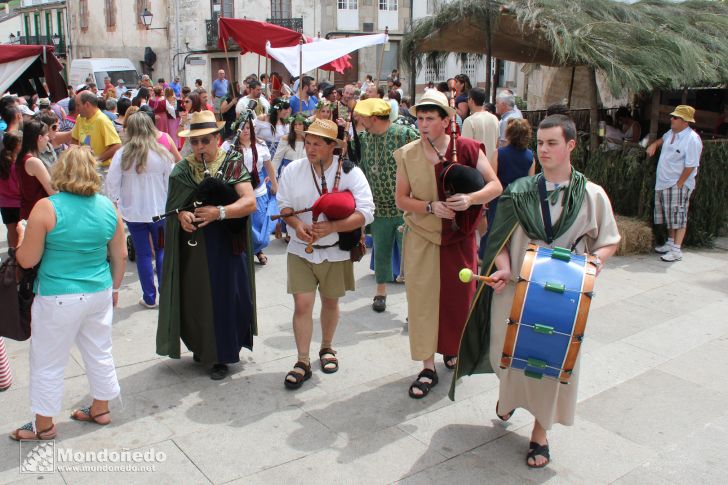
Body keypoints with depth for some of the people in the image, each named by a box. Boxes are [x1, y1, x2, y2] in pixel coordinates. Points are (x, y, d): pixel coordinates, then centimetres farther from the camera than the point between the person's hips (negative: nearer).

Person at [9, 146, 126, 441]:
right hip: (99, 293, 5)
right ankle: (100, 409, 35)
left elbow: (26, 260, -11)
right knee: (99, 353, 20)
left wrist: (22, 236, 8)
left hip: (59, 298, -4)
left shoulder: (46, 208, -16)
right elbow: (120, 255, 5)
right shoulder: (108, 206, -2)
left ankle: (44, 425, 28)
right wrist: (115, 288, 18)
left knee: (47, 363, 13)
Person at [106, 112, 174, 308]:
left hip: (133, 212, 0)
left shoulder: (122, 154, -8)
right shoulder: (162, 153, -8)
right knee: (162, 251, 15)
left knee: (143, 254, 9)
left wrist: (116, 204, 5)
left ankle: (149, 297, 15)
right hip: (159, 210, 0)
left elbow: (111, 183, -8)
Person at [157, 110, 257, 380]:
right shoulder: (182, 169, 8)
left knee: (223, 298, 1)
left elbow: (250, 202, -14)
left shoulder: (233, 164, -4)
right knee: (194, 297, 7)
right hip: (191, 247, 3)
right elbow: (173, 203, 7)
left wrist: (219, 212, -27)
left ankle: (221, 357, 16)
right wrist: (181, 214, -15)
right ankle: (201, 346, 30)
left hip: (224, 245, -3)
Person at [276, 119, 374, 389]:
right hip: (301, 249, 1)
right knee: (302, 304, -5)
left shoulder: (350, 173, -13)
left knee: (330, 302, 17)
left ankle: (327, 348, 41)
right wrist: (297, 224, -18)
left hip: (335, 252, 0)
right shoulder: (293, 170, -5)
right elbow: (284, 204, 4)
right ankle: (303, 362, 8)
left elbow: (366, 213, -17)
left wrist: (332, 227, -28)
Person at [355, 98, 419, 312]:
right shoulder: (364, 139, 5)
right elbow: (361, 169, 12)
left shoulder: (406, 134, -12)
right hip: (379, 208, 5)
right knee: (381, 253, 15)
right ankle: (380, 292, 34)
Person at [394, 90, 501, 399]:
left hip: (459, 236, 0)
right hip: (422, 237, 0)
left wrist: (470, 199, -26)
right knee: (423, 299, 0)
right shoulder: (407, 155, -4)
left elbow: (495, 186, -6)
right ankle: (428, 367, 11)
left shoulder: (466, 148, -8)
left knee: (459, 296, 12)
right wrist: (431, 207, -18)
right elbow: (401, 199, -1)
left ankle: (452, 348, 39)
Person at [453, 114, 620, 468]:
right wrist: (503, 267, -15)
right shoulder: (520, 191, 0)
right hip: (517, 287, 1)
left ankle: (540, 431, 28)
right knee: (508, 350, 9)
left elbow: (609, 241, 6)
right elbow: (503, 238, 3)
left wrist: (594, 260, -14)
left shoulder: (591, 195, -2)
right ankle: (509, 395, 46)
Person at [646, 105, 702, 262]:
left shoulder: (692, 139, -18)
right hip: (663, 183, 9)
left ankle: (677, 250, -6)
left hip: (679, 185, -9)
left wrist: (679, 184, -20)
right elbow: (663, 139, 34)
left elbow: (690, 166, -20)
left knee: (679, 218, -7)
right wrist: (654, 144, 15)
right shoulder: (671, 133, 7)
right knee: (669, 216, 16)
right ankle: (671, 243, 28)